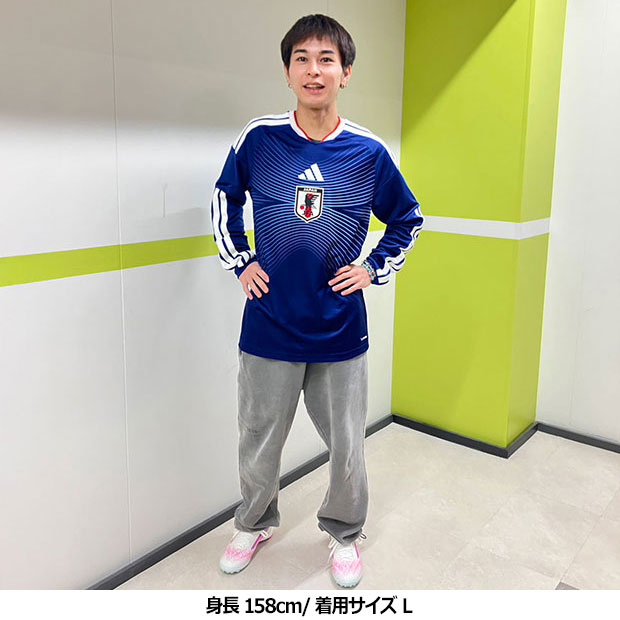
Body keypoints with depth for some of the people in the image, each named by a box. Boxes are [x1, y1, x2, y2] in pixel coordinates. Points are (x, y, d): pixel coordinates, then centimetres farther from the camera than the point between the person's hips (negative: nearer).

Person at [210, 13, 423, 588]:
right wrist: (238, 262, 5)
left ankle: (343, 534, 40)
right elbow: (223, 201, 14)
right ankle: (254, 523, 43)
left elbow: (407, 219, 12)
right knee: (258, 443, 15)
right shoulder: (258, 139, -4)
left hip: (340, 330, 0)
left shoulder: (369, 152, -4)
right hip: (269, 325, 0)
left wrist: (373, 269, 3)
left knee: (347, 447, 12)